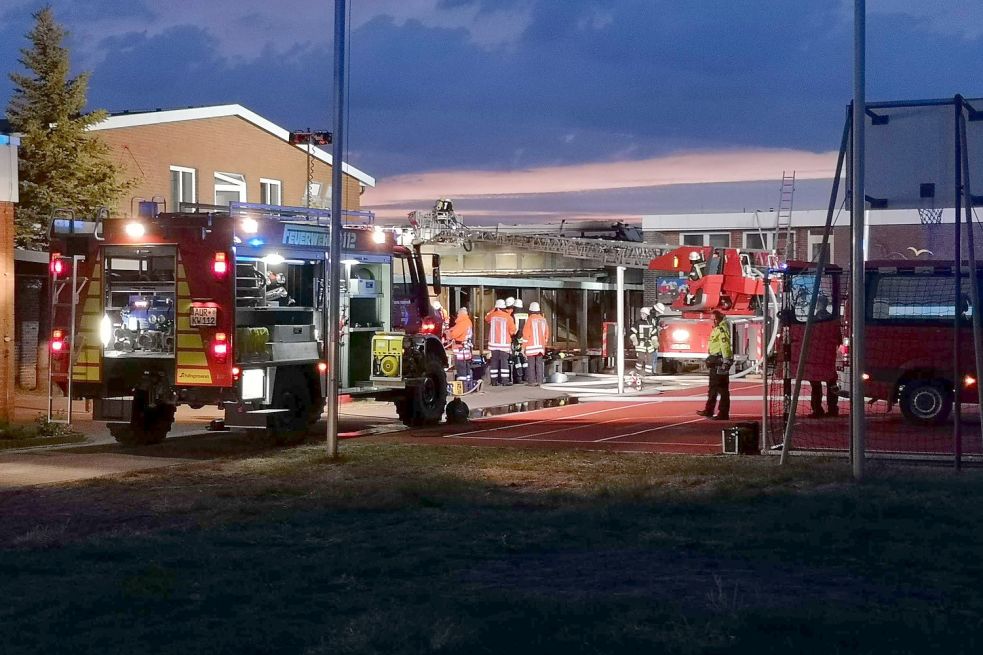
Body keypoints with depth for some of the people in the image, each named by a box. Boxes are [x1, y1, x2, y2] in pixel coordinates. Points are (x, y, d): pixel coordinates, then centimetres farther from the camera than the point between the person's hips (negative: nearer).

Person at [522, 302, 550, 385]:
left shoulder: (529, 320, -9)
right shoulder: (543, 320, 8)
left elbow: (525, 334, -10)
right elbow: (546, 334, 14)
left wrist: (523, 346, -5)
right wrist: (544, 344, 23)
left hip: (531, 346, -5)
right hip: (541, 346, 5)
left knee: (531, 364, -3)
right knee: (539, 363, 8)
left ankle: (532, 381, -6)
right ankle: (539, 381, 6)